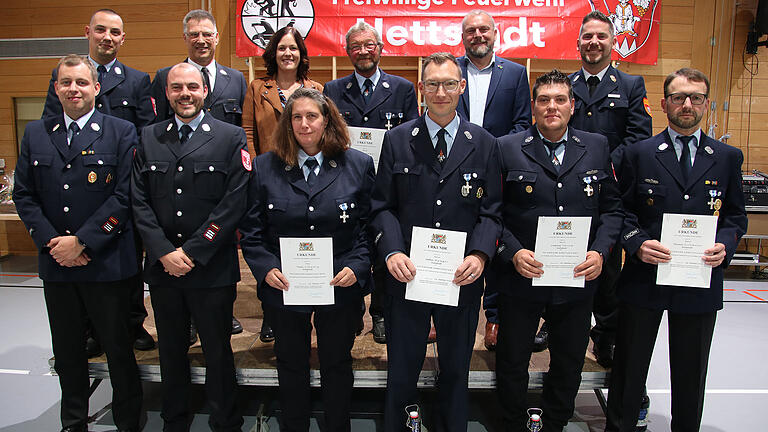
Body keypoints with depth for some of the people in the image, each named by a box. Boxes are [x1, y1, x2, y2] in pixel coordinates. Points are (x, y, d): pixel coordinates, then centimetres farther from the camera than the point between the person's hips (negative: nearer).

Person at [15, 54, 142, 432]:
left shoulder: (121, 132, -3)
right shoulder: (35, 134, 9)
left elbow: (124, 196, -10)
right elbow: (23, 195, 7)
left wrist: (81, 241, -14)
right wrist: (51, 241, -7)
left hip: (106, 263, -4)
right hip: (56, 262, 4)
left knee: (118, 347, 8)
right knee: (67, 350, 17)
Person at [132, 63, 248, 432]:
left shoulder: (231, 138, -2)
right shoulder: (149, 138, 9)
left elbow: (234, 203, -10)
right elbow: (140, 201, 3)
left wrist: (192, 253, -13)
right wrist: (164, 252, -9)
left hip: (212, 270, -3)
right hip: (162, 267, 4)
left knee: (218, 353, 8)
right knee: (171, 352, 17)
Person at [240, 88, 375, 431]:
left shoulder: (358, 165, -3)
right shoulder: (265, 167, 0)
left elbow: (370, 226, -2)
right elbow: (251, 229, 1)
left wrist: (357, 267, -15)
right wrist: (265, 268, -13)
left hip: (341, 288, 0)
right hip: (284, 288, 1)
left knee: (337, 364, 17)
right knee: (291, 365, 18)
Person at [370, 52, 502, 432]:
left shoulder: (484, 144, 3)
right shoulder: (397, 140, 2)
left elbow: (491, 211, 2)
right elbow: (382, 205, 0)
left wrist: (480, 254, -15)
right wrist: (392, 251, -16)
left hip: (462, 277, 1)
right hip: (407, 273, -1)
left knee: (456, 369, 18)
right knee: (402, 369, 12)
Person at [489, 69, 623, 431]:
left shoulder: (597, 147, 5)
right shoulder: (507, 149, -3)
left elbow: (612, 208, 7)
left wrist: (599, 251, -7)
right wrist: (513, 252, -16)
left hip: (578, 279, 3)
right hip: (521, 276, -2)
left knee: (569, 364, 17)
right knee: (512, 362, 12)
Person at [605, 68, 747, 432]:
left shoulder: (728, 158, 7)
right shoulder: (639, 153, 1)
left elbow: (735, 216, 10)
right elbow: (622, 211, 1)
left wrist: (725, 245, -9)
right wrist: (637, 243, -16)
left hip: (701, 283, 2)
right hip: (644, 277, -2)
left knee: (691, 374, 15)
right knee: (629, 366, 11)